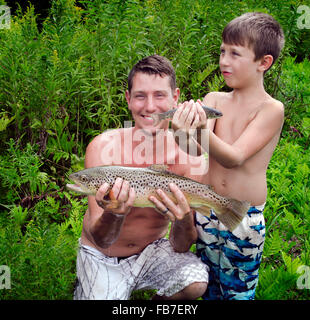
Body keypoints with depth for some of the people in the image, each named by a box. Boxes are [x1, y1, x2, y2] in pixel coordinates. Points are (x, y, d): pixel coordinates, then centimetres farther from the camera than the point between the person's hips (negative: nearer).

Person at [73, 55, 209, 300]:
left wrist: (184, 220, -36)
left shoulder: (188, 156, -16)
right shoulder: (104, 147, -21)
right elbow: (100, 241, -22)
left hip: (152, 251, 1)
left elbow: (180, 247, -14)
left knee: (196, 283, -25)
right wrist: (113, 215, -44)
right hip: (102, 259, -1)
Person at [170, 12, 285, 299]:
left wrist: (203, 131, -41)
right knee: (208, 286, 20)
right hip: (206, 210, 4)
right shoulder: (213, 100, 0)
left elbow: (234, 158, -23)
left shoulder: (272, 109, -12)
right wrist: (184, 133, -37)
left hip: (245, 219, -4)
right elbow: (200, 152, -15)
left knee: (238, 290, 11)